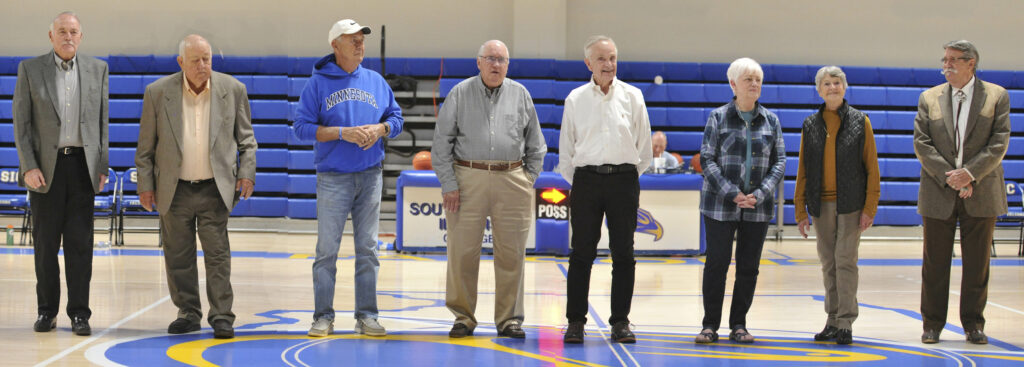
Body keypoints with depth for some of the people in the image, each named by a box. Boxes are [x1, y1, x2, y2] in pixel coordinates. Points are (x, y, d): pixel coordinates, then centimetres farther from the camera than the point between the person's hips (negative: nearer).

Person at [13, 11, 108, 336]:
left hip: (82, 165, 1)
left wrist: (102, 166, 3)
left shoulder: (97, 69, 7)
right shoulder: (30, 69, 1)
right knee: (45, 242, 4)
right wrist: (29, 167, -9)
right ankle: (46, 311, 15)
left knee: (80, 242, 0)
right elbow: (20, 122, -1)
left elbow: (103, 121, 9)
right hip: (45, 166, -1)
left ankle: (79, 313, 6)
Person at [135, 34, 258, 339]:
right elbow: (146, 145, 5)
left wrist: (247, 173, 0)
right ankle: (188, 313, 20)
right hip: (174, 190, 1)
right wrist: (145, 184, 3)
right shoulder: (158, 92, -1)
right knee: (178, 256, 7)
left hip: (215, 188, -1)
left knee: (217, 254, -3)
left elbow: (246, 137, 9)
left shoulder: (232, 89, 0)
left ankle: (221, 317, 3)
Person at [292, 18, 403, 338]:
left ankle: (367, 315, 12)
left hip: (370, 176, 3)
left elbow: (396, 117, 13)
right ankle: (324, 317, 6)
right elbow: (302, 127, -7)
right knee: (327, 249, -1)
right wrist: (342, 133, -16)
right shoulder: (318, 83, -1)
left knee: (367, 248, 6)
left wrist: (380, 129, -8)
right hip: (333, 177, -3)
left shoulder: (375, 81, 9)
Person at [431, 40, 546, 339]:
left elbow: (535, 143, 17)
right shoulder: (460, 94, 4)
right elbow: (442, 142, 3)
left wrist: (530, 178, 9)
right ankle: (463, 317, 11)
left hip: (511, 180, 2)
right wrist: (448, 184, -3)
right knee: (463, 251, -1)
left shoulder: (520, 95, 10)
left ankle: (509, 318, 11)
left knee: (511, 253, 2)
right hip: (468, 178, -1)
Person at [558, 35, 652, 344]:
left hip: (624, 180, 0)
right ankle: (575, 321, 8)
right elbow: (566, 148, 10)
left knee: (623, 254, 3)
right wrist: (575, 181, 7)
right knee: (582, 253, 0)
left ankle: (620, 322, 10)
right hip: (586, 180, 0)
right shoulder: (576, 99, 4)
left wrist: (630, 176, 10)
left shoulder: (632, 96, 4)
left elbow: (644, 145, 10)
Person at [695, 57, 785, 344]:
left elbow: (779, 162, 6)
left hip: (758, 206, 3)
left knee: (749, 267, 5)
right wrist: (732, 194, -14)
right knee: (716, 264, -2)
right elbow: (707, 159, -4)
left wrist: (760, 194, -9)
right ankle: (711, 326, 7)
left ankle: (738, 325, 15)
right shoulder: (718, 117, 0)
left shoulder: (771, 121, 7)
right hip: (720, 205, -2)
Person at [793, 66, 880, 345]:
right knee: (828, 263, 8)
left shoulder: (860, 122, 1)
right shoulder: (810, 125, 7)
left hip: (851, 203, -3)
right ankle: (833, 320, 16)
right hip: (822, 204, 3)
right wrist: (801, 211, 4)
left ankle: (846, 323, -2)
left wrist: (869, 207, -7)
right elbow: (803, 170, 9)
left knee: (845, 260, -7)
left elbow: (871, 166, 0)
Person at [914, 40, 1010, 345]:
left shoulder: (996, 96, 2)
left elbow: (999, 143, -5)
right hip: (938, 194, 1)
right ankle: (932, 324, 14)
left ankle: (974, 323, 16)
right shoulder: (929, 98, 5)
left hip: (981, 194, -1)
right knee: (935, 264, 5)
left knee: (977, 263, 5)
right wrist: (950, 177, -12)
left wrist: (970, 173, -16)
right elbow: (922, 145, -1)